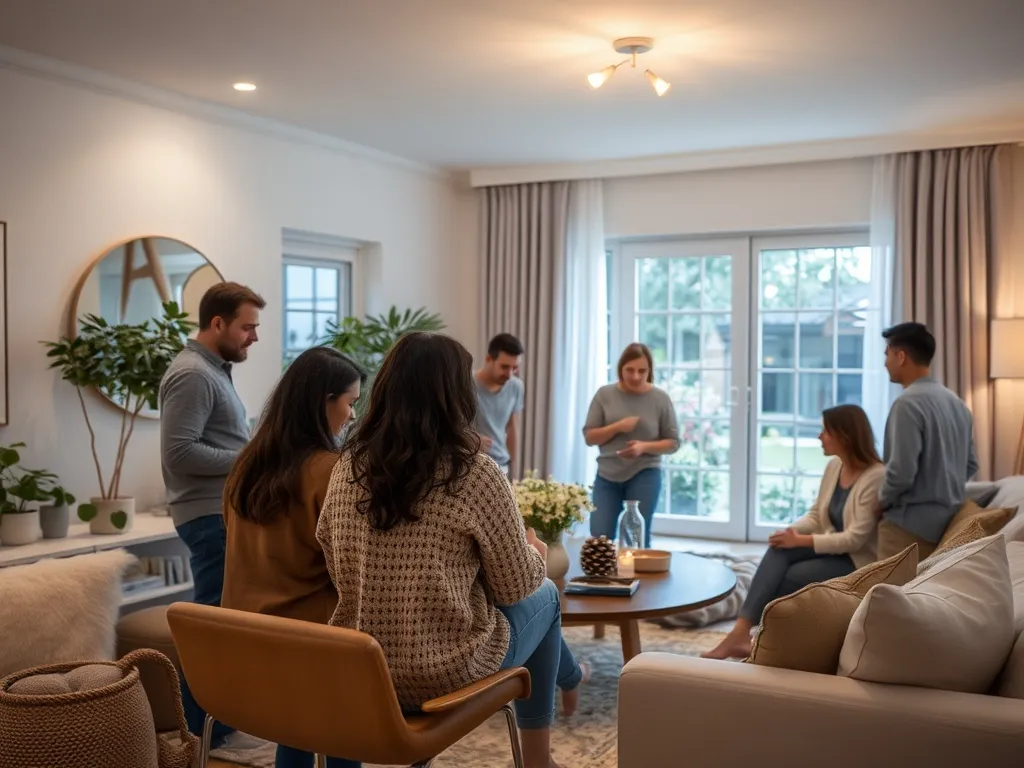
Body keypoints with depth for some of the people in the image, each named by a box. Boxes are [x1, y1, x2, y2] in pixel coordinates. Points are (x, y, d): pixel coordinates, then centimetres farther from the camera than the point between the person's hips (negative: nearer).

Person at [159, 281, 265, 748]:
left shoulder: (214, 370, 17)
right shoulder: (193, 375, -15)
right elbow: (178, 454, -23)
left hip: (225, 511, 10)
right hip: (211, 516, -10)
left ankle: (219, 716, 26)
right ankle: (205, 734, 6)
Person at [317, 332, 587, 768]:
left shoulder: (348, 467, -4)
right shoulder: (477, 475, -19)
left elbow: (340, 571, 9)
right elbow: (516, 588, -8)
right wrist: (536, 552, 15)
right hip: (446, 673, -5)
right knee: (542, 596, 25)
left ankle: (568, 676, 55)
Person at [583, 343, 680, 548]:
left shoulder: (660, 399, -1)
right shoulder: (605, 394, 1)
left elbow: (673, 442, 3)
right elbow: (589, 437, 2)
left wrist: (644, 447, -16)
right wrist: (617, 427, -15)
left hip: (645, 475, -1)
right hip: (607, 475, 1)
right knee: (600, 538, -3)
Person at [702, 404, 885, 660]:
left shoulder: (876, 477, -21)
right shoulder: (834, 466, 5)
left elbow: (855, 539, -24)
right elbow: (816, 516, 9)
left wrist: (801, 540, -24)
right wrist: (790, 531, -12)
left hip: (858, 561, -7)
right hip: (831, 548, 7)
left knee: (785, 578, -22)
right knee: (778, 551, -22)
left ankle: (743, 635, -4)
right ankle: (740, 632, -29)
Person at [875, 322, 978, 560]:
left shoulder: (908, 403, -17)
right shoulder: (957, 403, 11)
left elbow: (902, 471, -22)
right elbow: (971, 465, 16)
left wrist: (881, 501, -6)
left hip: (910, 523, -9)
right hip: (948, 519, 9)